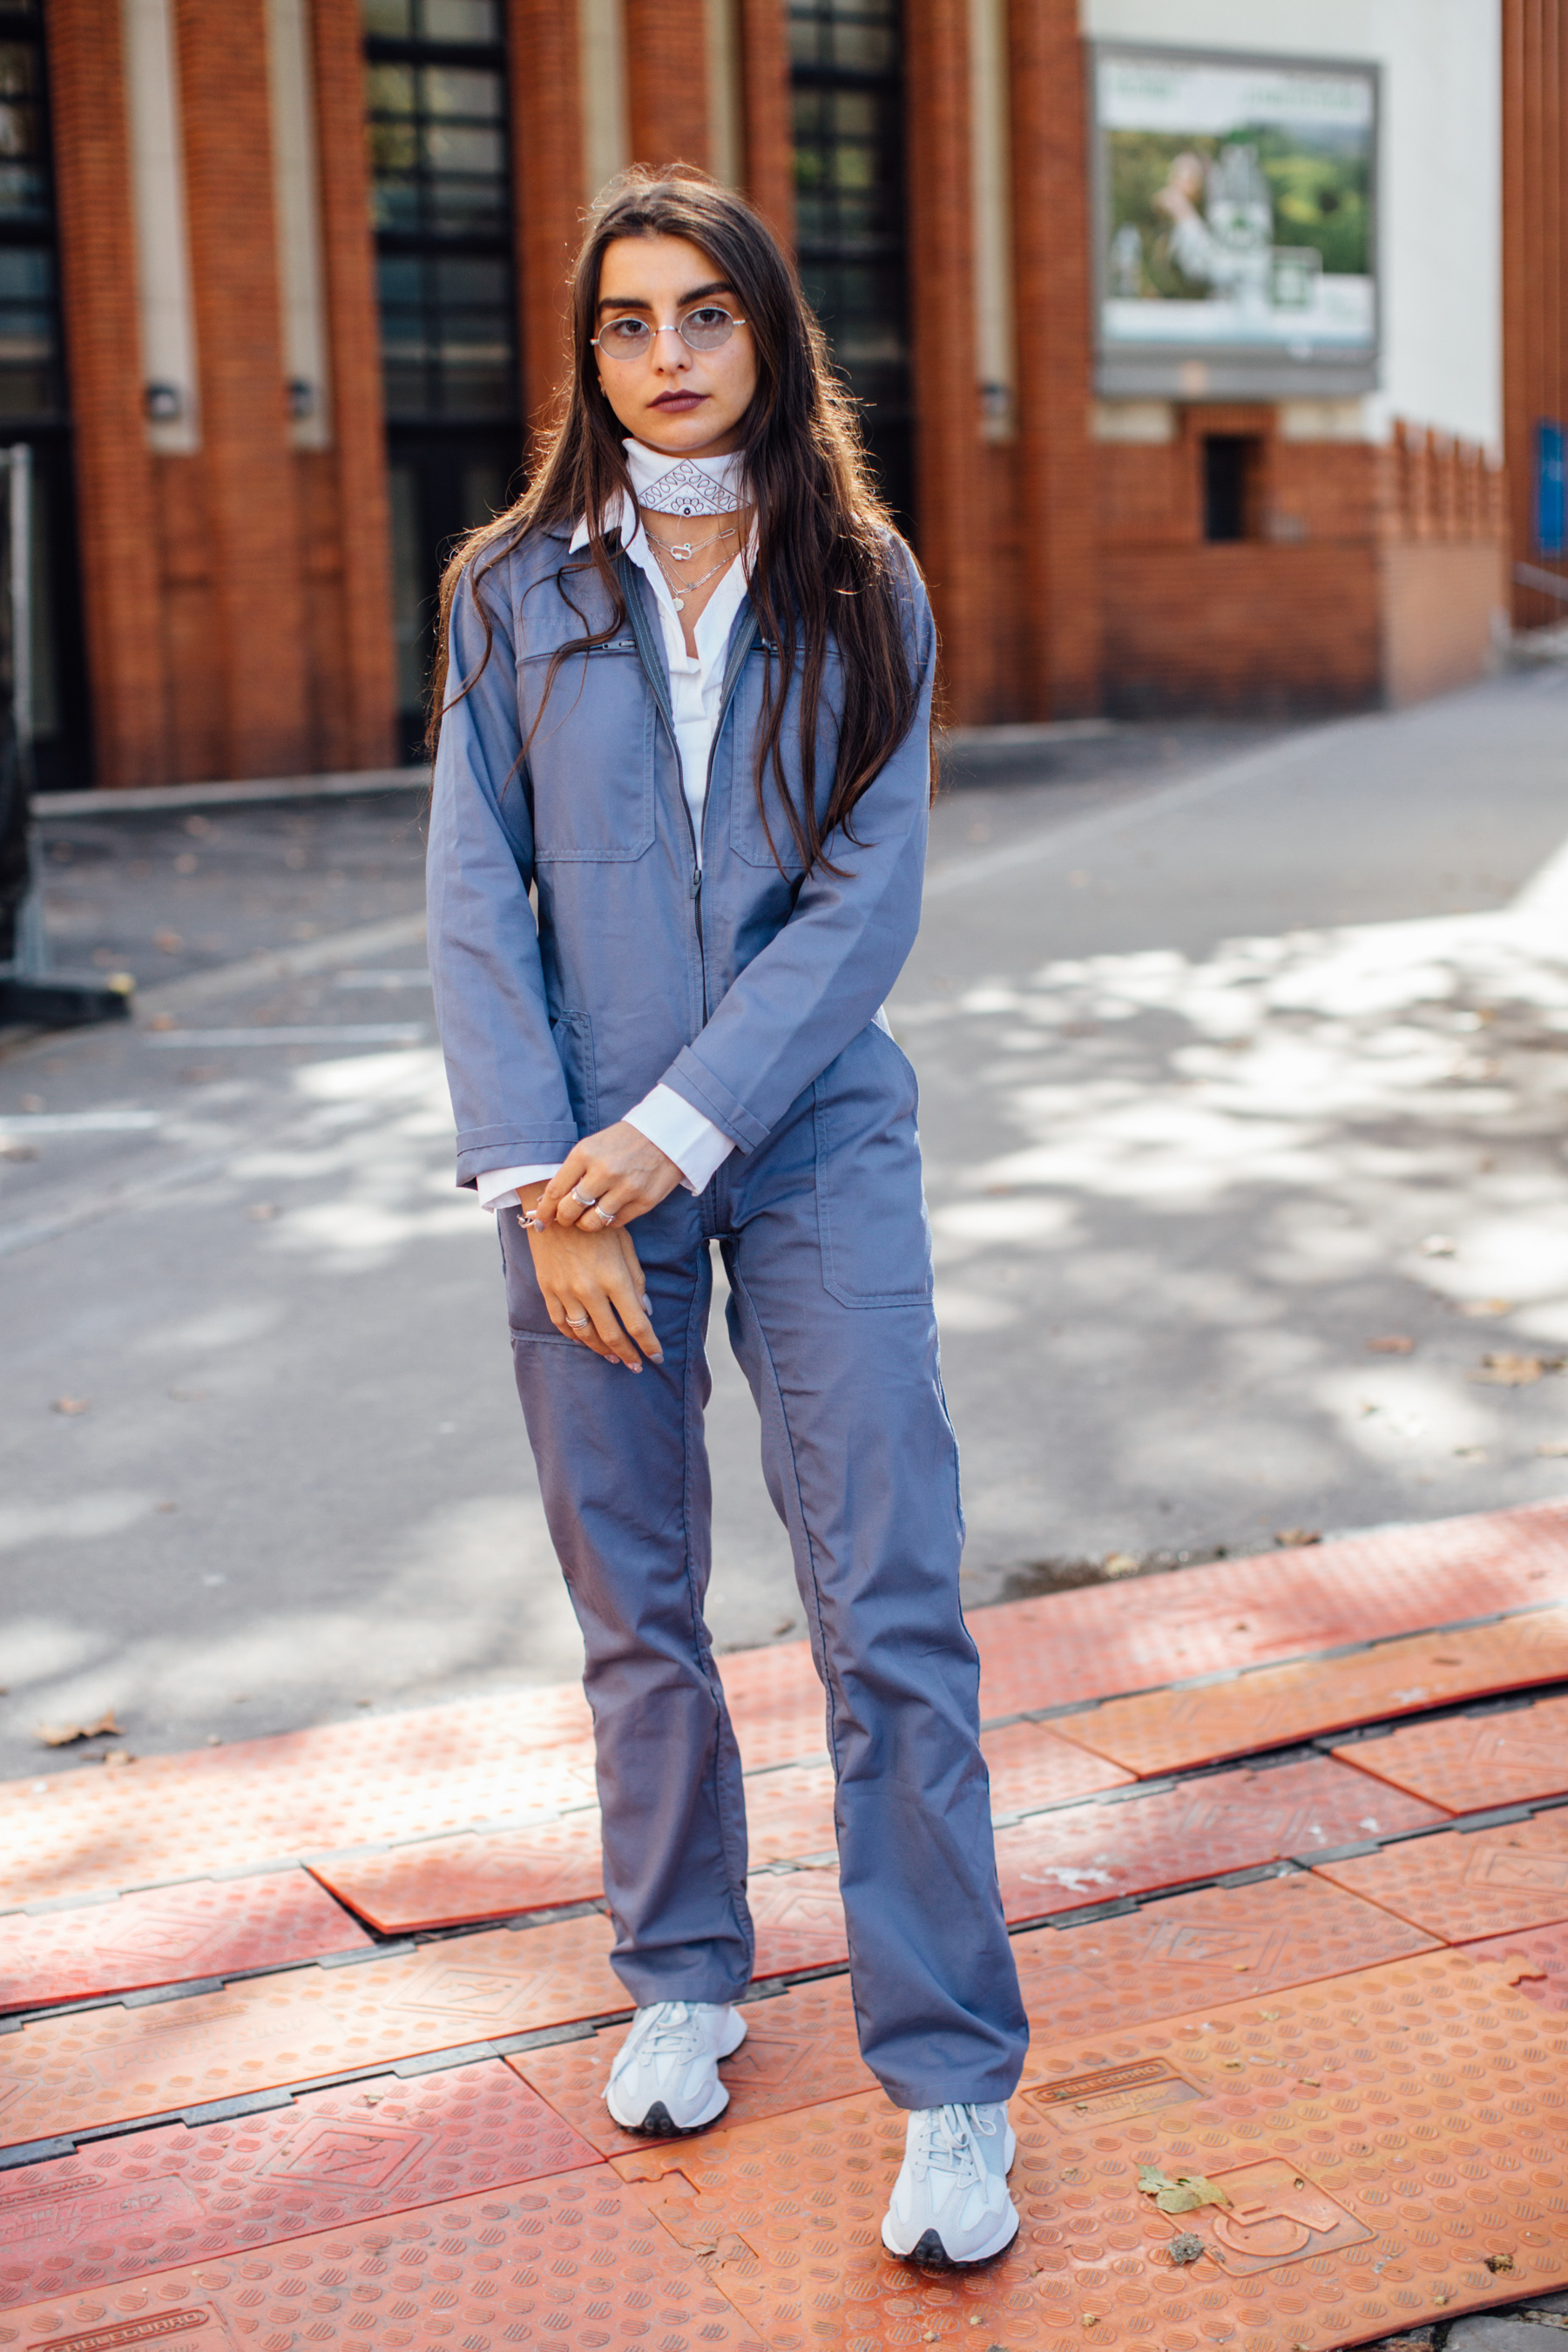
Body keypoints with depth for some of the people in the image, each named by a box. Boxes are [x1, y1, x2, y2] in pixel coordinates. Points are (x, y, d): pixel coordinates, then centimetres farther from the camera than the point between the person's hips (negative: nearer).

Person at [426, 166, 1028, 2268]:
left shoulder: (862, 591, 3)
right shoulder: (514, 591, 5)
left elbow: (868, 899, -4)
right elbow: (476, 905, 0)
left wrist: (677, 1130, -13)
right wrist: (546, 1189, -10)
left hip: (812, 1142, -1)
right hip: (582, 1163, 1)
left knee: (892, 1610, -4)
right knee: (637, 1610, 10)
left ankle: (954, 2080, 6)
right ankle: (685, 1978, 31)